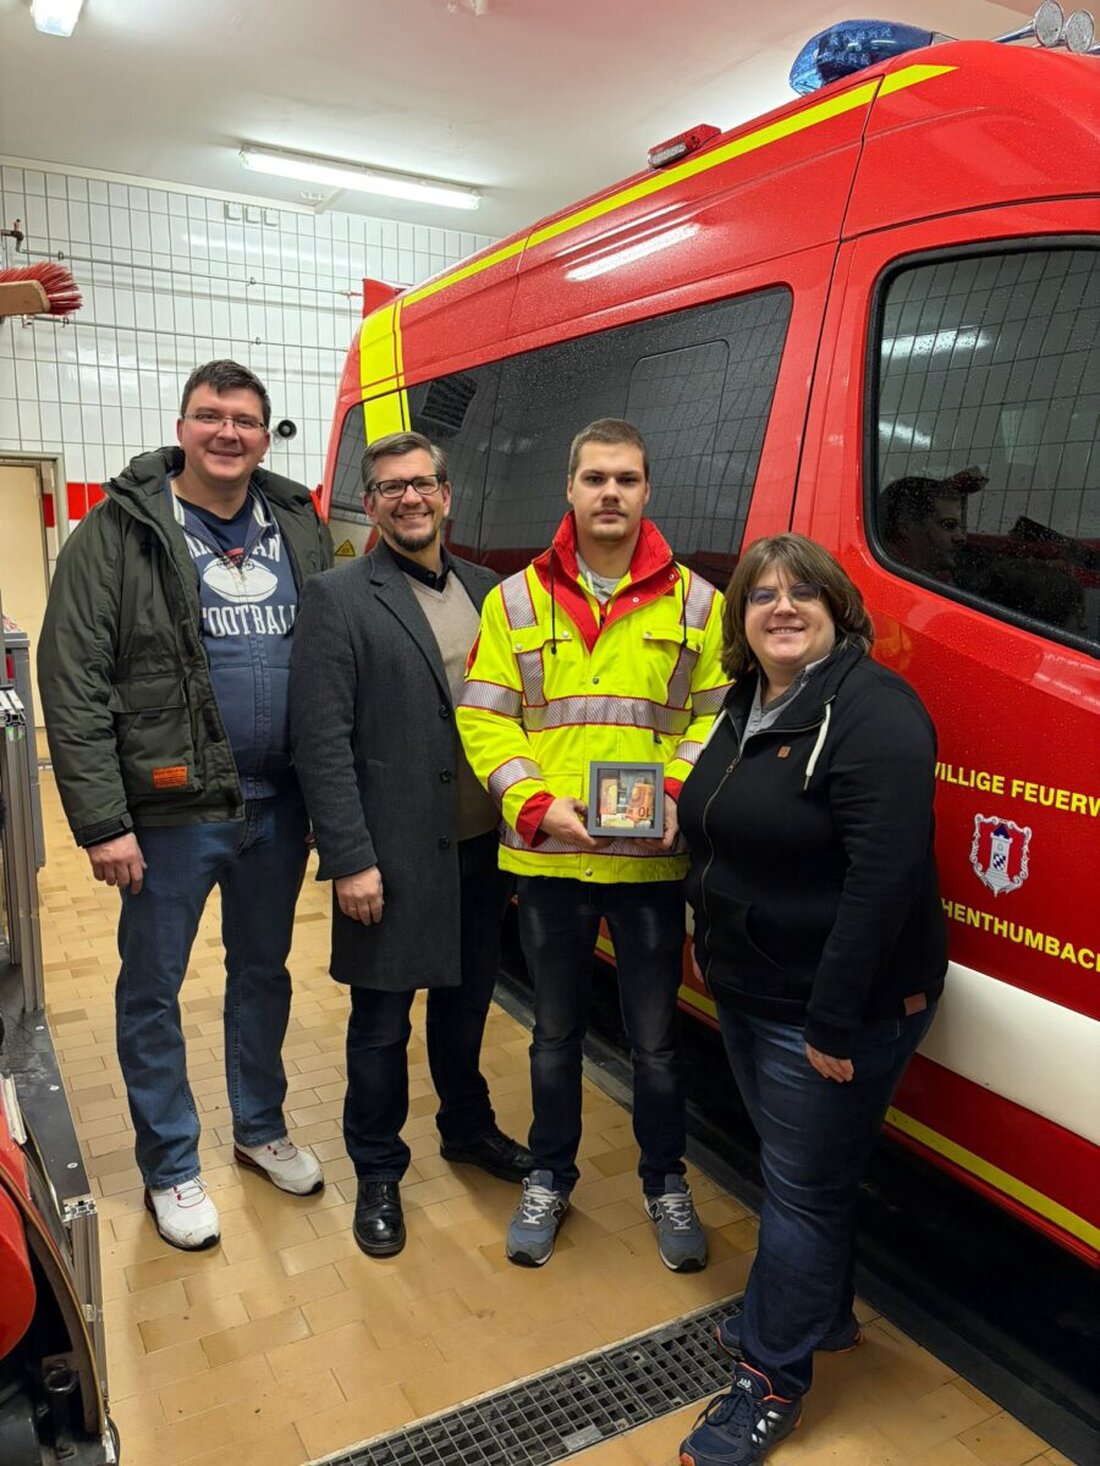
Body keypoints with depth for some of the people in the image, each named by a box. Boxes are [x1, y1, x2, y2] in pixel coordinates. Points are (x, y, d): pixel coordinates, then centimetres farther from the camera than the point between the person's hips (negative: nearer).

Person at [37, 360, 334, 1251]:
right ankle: (170, 1169, 30)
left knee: (264, 971, 19)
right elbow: (73, 684, -12)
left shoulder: (299, 526, 5)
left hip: (279, 806, 4)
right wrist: (102, 820, -16)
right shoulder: (120, 531, -8)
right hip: (172, 809, -4)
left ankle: (261, 1128, 41)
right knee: (153, 989, 10)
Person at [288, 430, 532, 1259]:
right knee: (382, 1022, 9)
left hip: (481, 848, 5)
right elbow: (322, 743, -12)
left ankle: (468, 1129, 44)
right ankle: (378, 1175, 30)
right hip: (393, 856, -5)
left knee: (466, 1003, 21)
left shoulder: (487, 592, 8)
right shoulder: (339, 599, -7)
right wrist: (349, 860, -15)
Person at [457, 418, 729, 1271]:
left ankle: (667, 1184, 37)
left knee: (656, 1037, 14)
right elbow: (484, 719, 0)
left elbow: (718, 715, 4)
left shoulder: (696, 603, 2)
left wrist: (678, 792, -13)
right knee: (556, 1032, 18)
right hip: (547, 855, 1)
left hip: (652, 858, 0)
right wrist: (535, 804, -13)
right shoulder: (516, 600, 2)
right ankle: (550, 1179, 39)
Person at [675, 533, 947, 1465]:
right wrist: (720, 961, 13)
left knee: (804, 1189, 7)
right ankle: (822, 1314, 47)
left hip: (835, 1011, -8)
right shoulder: (748, 707, 7)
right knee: (796, 1169, 24)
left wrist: (835, 1019, -26)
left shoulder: (872, 714, -21)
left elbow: (886, 877, -27)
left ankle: (771, 1385, 26)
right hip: (750, 994, 8)